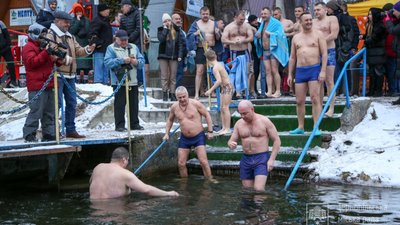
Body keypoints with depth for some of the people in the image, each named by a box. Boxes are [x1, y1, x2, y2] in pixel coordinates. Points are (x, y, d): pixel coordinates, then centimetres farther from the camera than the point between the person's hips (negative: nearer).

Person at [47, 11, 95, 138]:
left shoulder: (70, 37, 20)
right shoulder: (50, 35, -6)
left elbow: (78, 51, 13)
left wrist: (87, 50, -6)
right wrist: (66, 59, -16)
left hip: (70, 75, 8)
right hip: (57, 74, -8)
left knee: (72, 103, 10)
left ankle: (70, 130, 18)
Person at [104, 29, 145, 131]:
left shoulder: (134, 47, 15)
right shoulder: (111, 48, -1)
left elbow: (142, 60, 12)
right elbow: (107, 62, -15)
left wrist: (136, 62, -11)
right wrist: (122, 60, -20)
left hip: (133, 81, 5)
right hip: (119, 82, -5)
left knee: (134, 104, 9)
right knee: (120, 104, -3)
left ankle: (134, 124, 18)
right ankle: (119, 125, 2)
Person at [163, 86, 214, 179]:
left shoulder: (195, 104, -12)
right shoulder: (174, 107, 0)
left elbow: (207, 115, -4)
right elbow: (170, 120, 19)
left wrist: (210, 131, -7)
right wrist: (167, 133, 11)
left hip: (198, 136, -4)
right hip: (184, 138, 4)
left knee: (203, 161, -12)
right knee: (181, 163, 4)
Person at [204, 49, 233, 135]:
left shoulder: (215, 68, -19)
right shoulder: (219, 64, 9)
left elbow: (219, 80, -31)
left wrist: (210, 90, -30)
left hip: (227, 87, -10)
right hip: (224, 88, 10)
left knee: (225, 108, -9)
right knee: (222, 108, 11)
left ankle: (227, 129, -8)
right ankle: (224, 127, 14)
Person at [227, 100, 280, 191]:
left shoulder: (264, 121, -6)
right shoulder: (239, 123, 6)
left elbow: (277, 140, -4)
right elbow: (231, 141, 9)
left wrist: (272, 159, -13)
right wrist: (231, 144, -17)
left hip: (261, 159, -5)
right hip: (246, 159, 5)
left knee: (258, 189, -18)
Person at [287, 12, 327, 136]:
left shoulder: (318, 34, 2)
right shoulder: (296, 38, 15)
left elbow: (324, 53, -3)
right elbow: (292, 57, 17)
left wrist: (323, 71, -13)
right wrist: (290, 74, 12)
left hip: (314, 69, -4)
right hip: (300, 70, 4)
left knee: (315, 99, -10)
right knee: (299, 101, 5)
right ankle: (300, 127, 14)